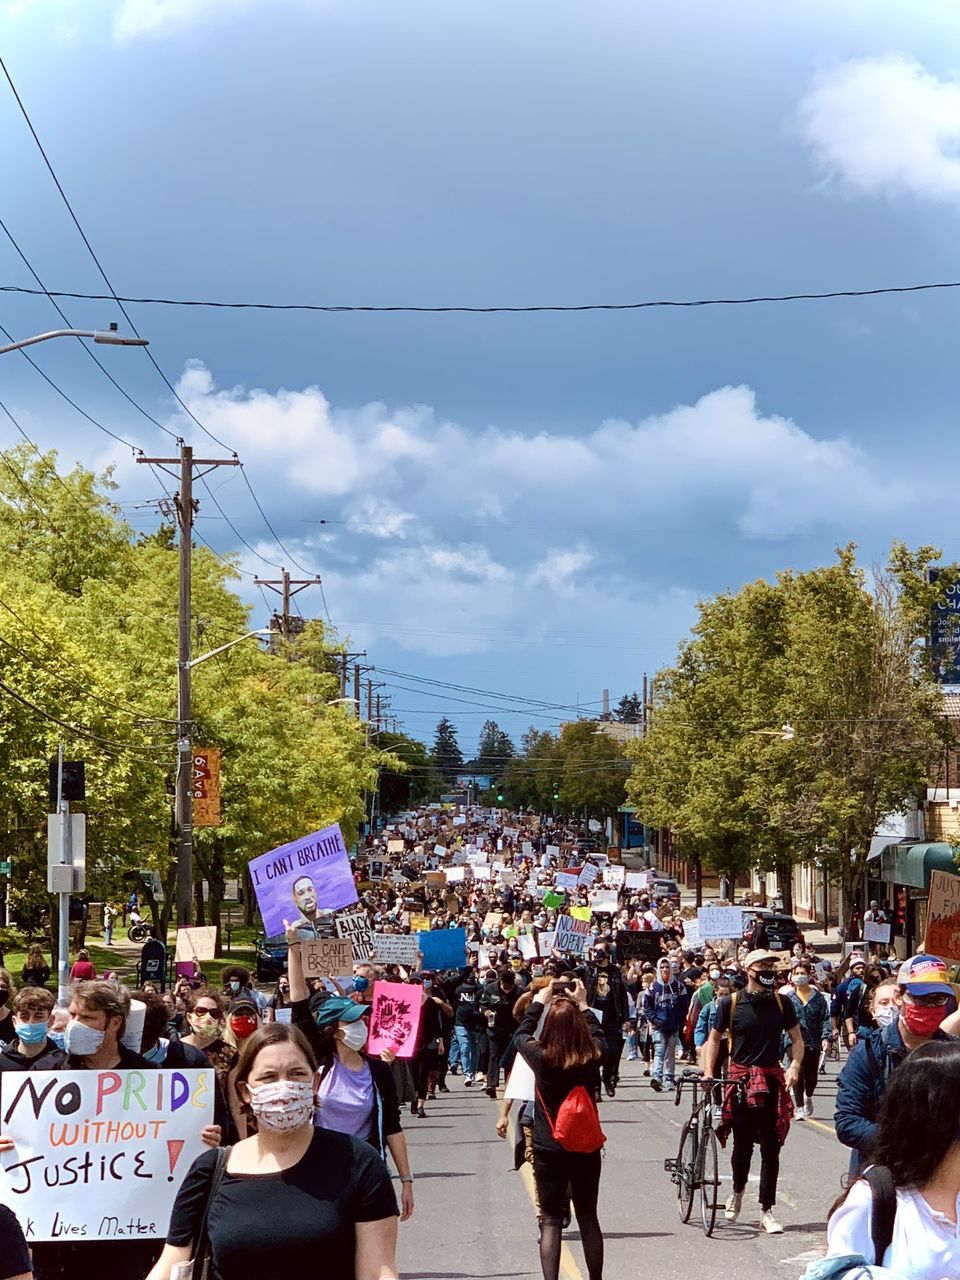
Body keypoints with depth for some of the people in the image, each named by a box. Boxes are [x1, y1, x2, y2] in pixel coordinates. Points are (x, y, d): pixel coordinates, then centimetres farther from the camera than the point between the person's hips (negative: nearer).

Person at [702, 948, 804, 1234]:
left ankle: (767, 1212, 4)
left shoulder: (781, 1003, 4)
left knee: (771, 1147, -1)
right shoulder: (730, 1003, -1)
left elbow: (796, 1038, 10)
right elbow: (714, 1038, 8)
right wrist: (708, 1072, -3)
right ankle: (737, 1191, 32)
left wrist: (795, 1066, -7)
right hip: (741, 1079, -1)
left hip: (772, 1079, 1)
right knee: (743, 1143, 2)